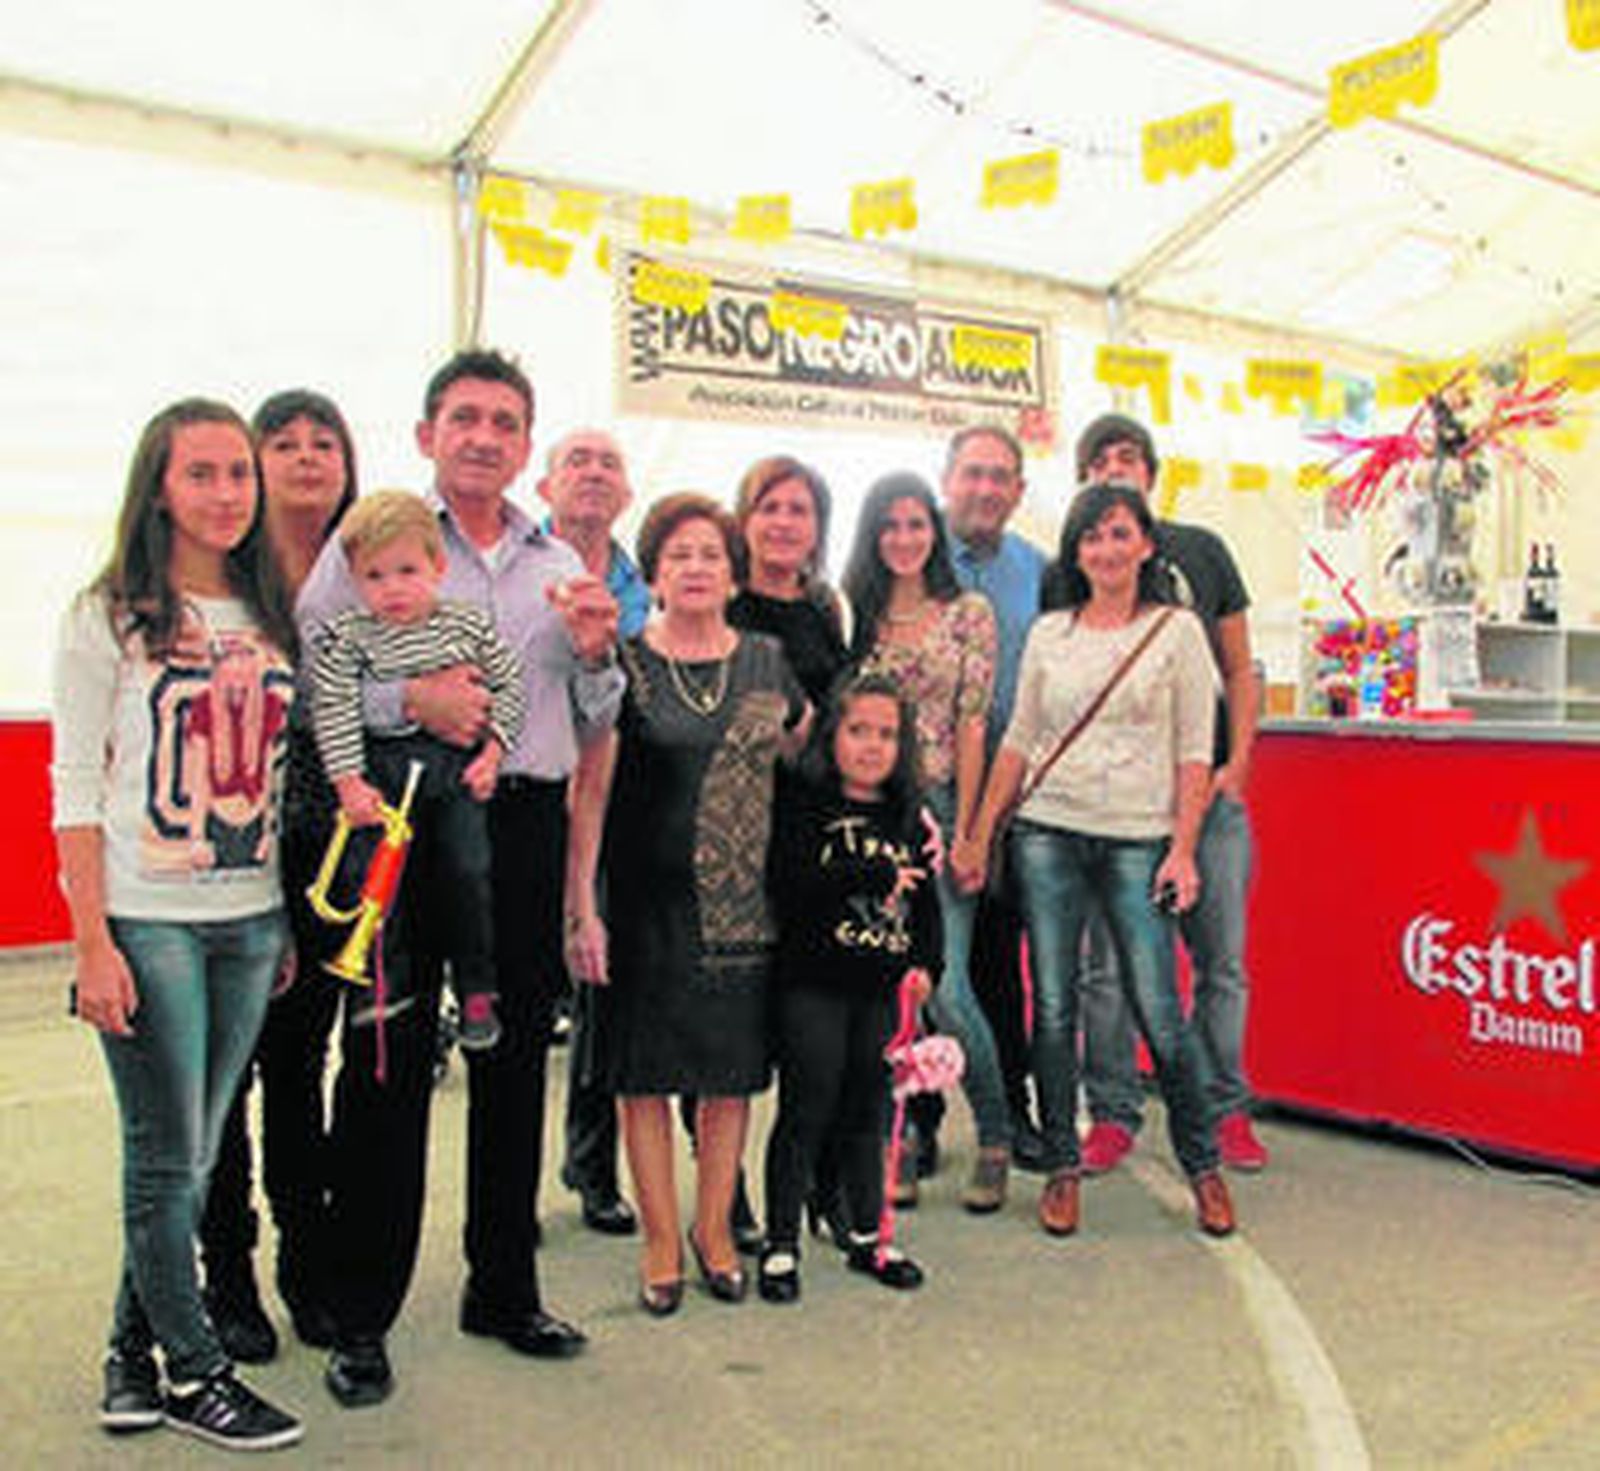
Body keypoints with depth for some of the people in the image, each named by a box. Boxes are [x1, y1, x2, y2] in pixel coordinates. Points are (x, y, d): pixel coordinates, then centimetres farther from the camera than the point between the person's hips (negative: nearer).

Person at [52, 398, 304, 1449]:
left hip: (251, 920, 5)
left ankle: (135, 1351, 27)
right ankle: (196, 1370, 16)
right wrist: (93, 941, -12)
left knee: (195, 1152, 11)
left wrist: (295, 921, 9)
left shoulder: (273, 618, 10)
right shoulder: (111, 617, -3)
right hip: (147, 921, -4)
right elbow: (76, 788, -5)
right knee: (168, 1155, 2)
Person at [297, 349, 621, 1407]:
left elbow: (593, 731, 19)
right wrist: (410, 700, -22)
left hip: (528, 825, 5)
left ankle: (505, 1288, 27)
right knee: (389, 1063, -1)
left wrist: (596, 657, 0)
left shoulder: (562, 566, 17)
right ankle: (361, 1319, 13)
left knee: (516, 1059, 11)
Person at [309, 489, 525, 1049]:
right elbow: (333, 712, -8)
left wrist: (492, 752, -3)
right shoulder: (345, 637, -4)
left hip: (458, 767, 0)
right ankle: (386, 980, 12)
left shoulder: (469, 624, 0)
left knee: (466, 871, -5)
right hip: (382, 767, 0)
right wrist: (349, 783, -16)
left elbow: (509, 687, 6)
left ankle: (476, 991, 9)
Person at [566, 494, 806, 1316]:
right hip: (647, 901, -2)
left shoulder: (766, 663, 6)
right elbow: (590, 789, -5)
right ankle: (661, 1240, 19)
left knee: (733, 1069, 9)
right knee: (647, 1071, 4)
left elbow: (804, 749, 21)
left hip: (745, 903, 3)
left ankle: (714, 1226, 26)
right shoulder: (623, 664, -3)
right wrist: (581, 907, -10)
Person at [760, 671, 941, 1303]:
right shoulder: (803, 806, -6)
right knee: (806, 1112, 1)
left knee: (867, 1113, 15)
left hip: (882, 989, 5)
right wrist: (875, 879, -17)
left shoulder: (908, 817, 10)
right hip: (813, 987, -5)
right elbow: (789, 887, -19)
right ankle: (781, 1245, 13)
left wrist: (925, 964, -1)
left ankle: (865, 1237, 28)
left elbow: (926, 900, 13)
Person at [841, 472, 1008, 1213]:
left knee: (945, 987, -9)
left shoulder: (969, 613, 2)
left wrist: (963, 830, -7)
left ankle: (996, 1140, 9)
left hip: (936, 808, -3)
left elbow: (971, 727, -2)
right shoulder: (853, 615, 9)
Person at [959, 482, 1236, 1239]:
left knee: (1159, 1013, -3)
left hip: (1138, 838, -2)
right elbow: (1018, 742, 12)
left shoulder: (1177, 630, 3)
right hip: (1047, 835, 3)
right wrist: (979, 837, 7)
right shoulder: (1049, 634, 10)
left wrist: (1183, 849, -7)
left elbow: (1194, 751, 0)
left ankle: (1202, 1164, 18)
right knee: (1052, 1009, 4)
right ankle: (1061, 1165, 19)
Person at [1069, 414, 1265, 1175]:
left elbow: (1238, 671, 12)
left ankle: (1226, 1111, 19)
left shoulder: (1201, 552, 10)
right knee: (1108, 963, 0)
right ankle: (1113, 1114, 14)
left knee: (1222, 958, 5)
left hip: (1207, 789, 2)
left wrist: (1236, 764, 0)